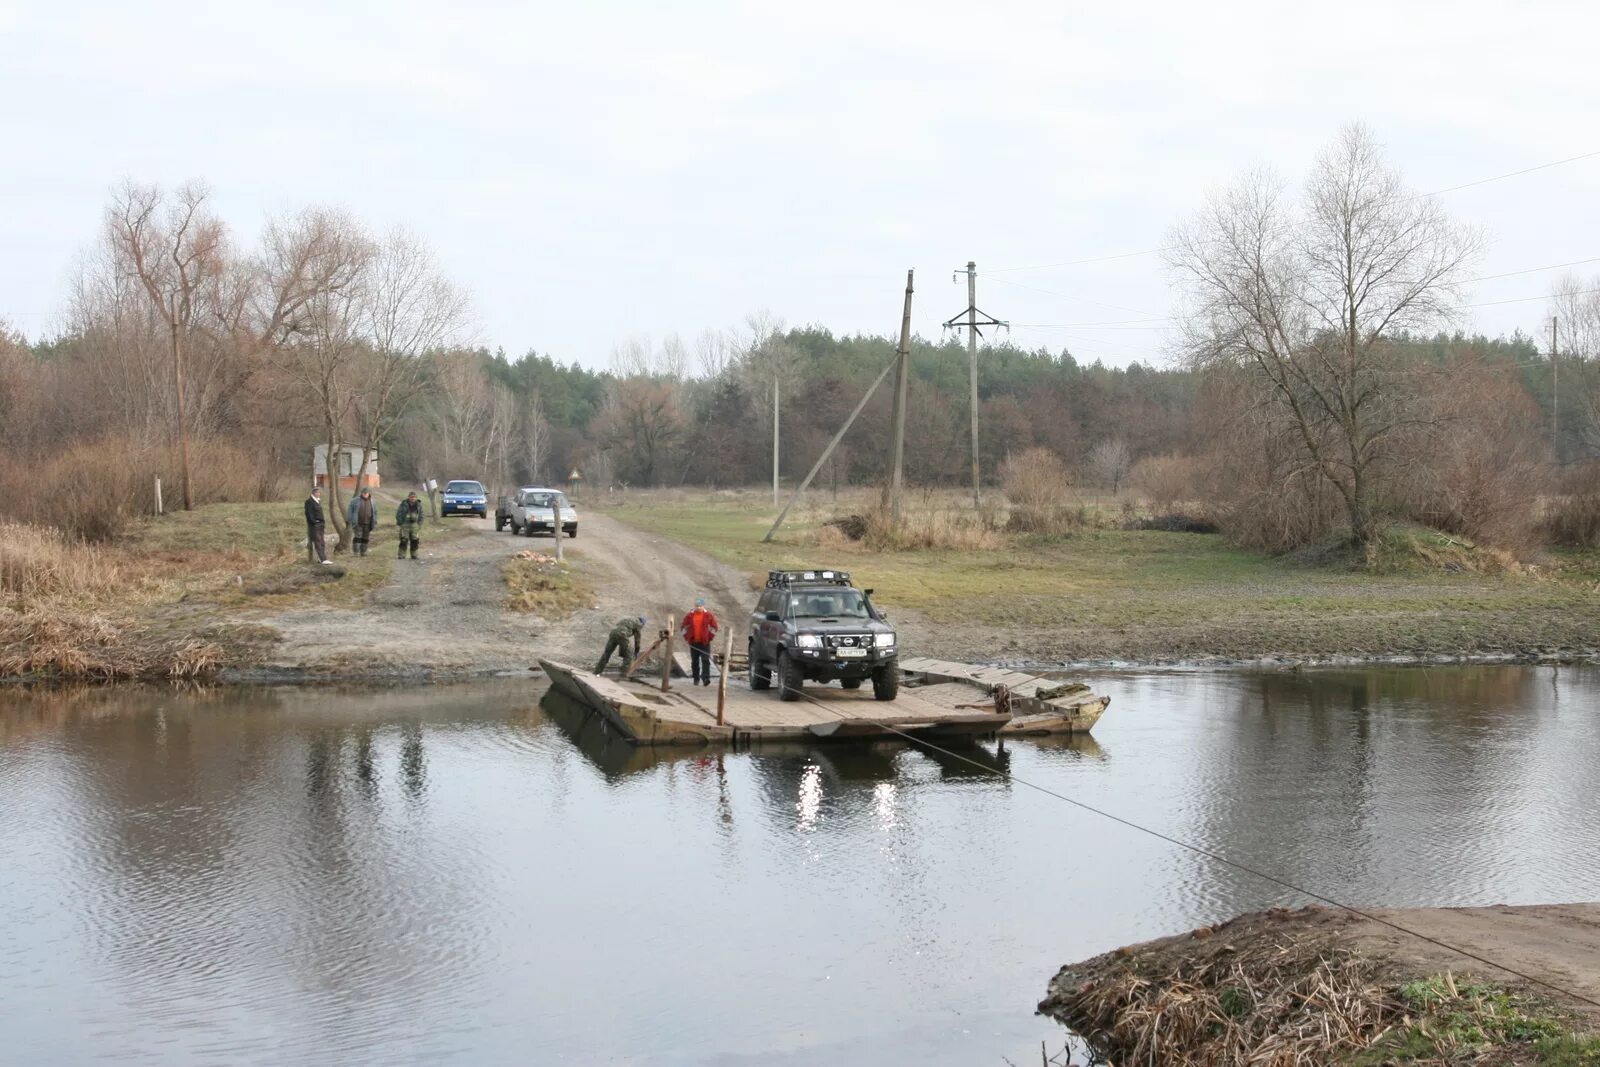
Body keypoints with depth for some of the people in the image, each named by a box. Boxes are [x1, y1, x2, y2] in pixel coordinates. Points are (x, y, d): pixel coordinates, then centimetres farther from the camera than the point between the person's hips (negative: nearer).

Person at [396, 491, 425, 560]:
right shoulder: (404, 504, -6)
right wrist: (400, 523, -7)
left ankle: (414, 555, 16)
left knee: (415, 541, 6)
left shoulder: (418, 505, 5)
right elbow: (398, 514, -3)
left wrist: (419, 523, 4)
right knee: (403, 541, -6)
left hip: (415, 525, 3)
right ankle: (401, 555, -2)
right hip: (405, 524, -3)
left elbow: (421, 515, 12)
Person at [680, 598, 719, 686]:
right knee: (694, 662, 7)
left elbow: (714, 628, 6)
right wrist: (687, 637, 6)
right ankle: (696, 679, 16)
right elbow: (684, 627, 14)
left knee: (705, 660, -11)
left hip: (705, 642, -2)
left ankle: (705, 678, -17)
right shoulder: (689, 616, 5)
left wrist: (710, 637, 1)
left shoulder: (709, 616, 0)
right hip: (693, 643, 3)